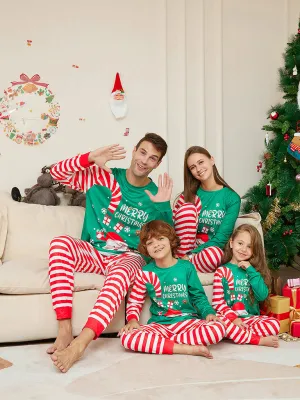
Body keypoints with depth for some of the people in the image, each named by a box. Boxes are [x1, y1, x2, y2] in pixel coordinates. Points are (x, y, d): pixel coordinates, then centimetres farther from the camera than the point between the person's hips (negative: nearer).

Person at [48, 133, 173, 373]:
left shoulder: (155, 195, 3)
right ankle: (64, 330, -32)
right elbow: (57, 172, -2)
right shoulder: (104, 177, 2)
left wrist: (163, 207, -17)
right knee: (61, 243, -30)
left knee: (121, 273, -38)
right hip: (94, 252, 2)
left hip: (128, 257, -1)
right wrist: (91, 158, -17)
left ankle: (80, 343, -43)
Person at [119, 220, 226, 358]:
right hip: (159, 324, 0)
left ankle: (158, 343, -21)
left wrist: (208, 312, -9)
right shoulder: (145, 273, 4)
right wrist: (132, 320, -9)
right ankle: (187, 348, -25)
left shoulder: (186, 267, 2)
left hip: (187, 321, 0)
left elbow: (198, 296, 9)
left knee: (218, 329, -30)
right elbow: (134, 302, 11)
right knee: (127, 337, -29)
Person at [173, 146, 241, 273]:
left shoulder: (232, 198, -2)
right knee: (188, 207, -20)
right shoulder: (189, 195, 5)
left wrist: (191, 255, -17)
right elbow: (172, 225, -4)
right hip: (183, 249, 2)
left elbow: (221, 238, -8)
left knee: (215, 253, -39)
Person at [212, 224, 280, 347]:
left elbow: (263, 296, -1)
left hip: (251, 318, 2)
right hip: (230, 318, -2)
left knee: (275, 324, -25)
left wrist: (250, 271, -5)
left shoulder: (253, 270, 13)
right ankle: (259, 340, -26)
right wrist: (233, 318, -19)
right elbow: (217, 302, -5)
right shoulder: (222, 271, 3)